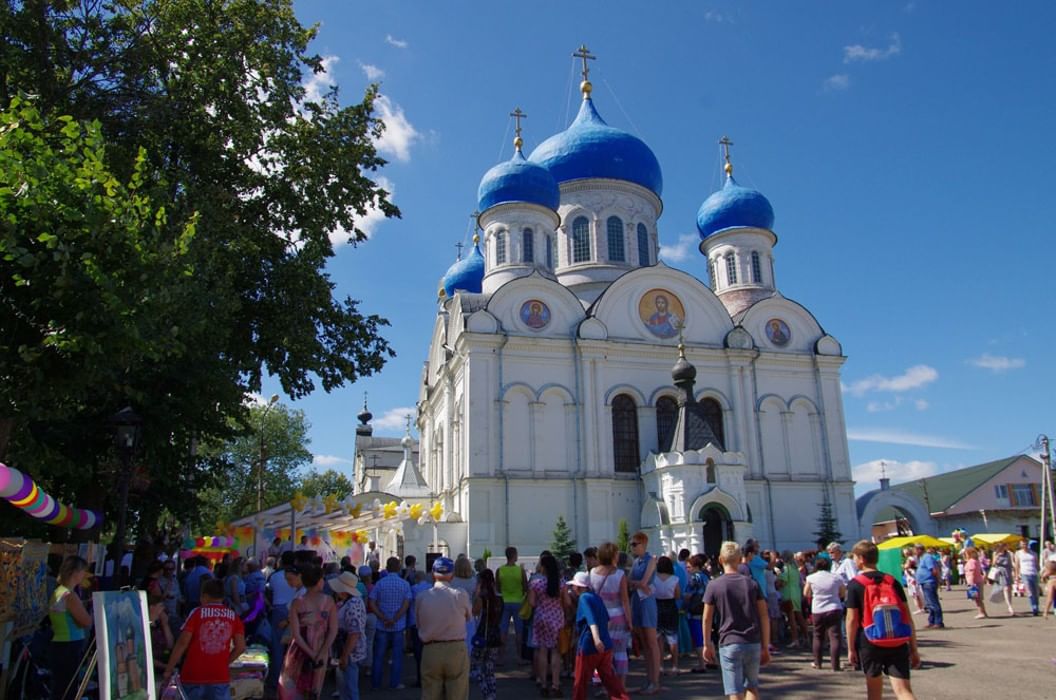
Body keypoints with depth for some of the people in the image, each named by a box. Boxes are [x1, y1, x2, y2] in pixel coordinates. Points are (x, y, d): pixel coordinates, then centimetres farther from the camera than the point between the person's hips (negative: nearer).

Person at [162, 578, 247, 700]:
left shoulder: (197, 613, -2)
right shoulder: (233, 616, 5)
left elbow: (182, 643, -8)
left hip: (193, 676, -1)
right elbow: (241, 647, 1)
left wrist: (168, 671, -2)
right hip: (220, 677, 1)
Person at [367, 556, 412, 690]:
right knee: (397, 655, 9)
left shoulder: (379, 583, -3)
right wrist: (394, 620, -14)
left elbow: (372, 604, -8)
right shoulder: (405, 584, -3)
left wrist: (384, 618, -13)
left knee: (379, 655, 11)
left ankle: (376, 683, 17)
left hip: (381, 626, 1)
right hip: (399, 626, -1)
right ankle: (394, 682, 11)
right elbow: (406, 605, -12)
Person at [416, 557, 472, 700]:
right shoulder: (460, 596, -9)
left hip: (430, 650, 2)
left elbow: (419, 624, 1)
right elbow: (469, 616, 4)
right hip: (456, 649, -1)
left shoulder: (421, 597, -5)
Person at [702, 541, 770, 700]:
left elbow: (707, 619, 1)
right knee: (752, 686, 21)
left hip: (729, 644, -3)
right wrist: (765, 647, 8)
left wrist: (707, 644, 12)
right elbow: (764, 617, 2)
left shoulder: (714, 586, -3)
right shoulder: (752, 583, 3)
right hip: (753, 644, 3)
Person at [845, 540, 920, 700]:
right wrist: (913, 648, 10)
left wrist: (851, 648, 3)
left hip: (869, 643, -2)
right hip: (897, 642, 2)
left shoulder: (855, 584, -4)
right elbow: (907, 617, 5)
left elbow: (852, 619, -7)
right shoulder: (892, 581, 6)